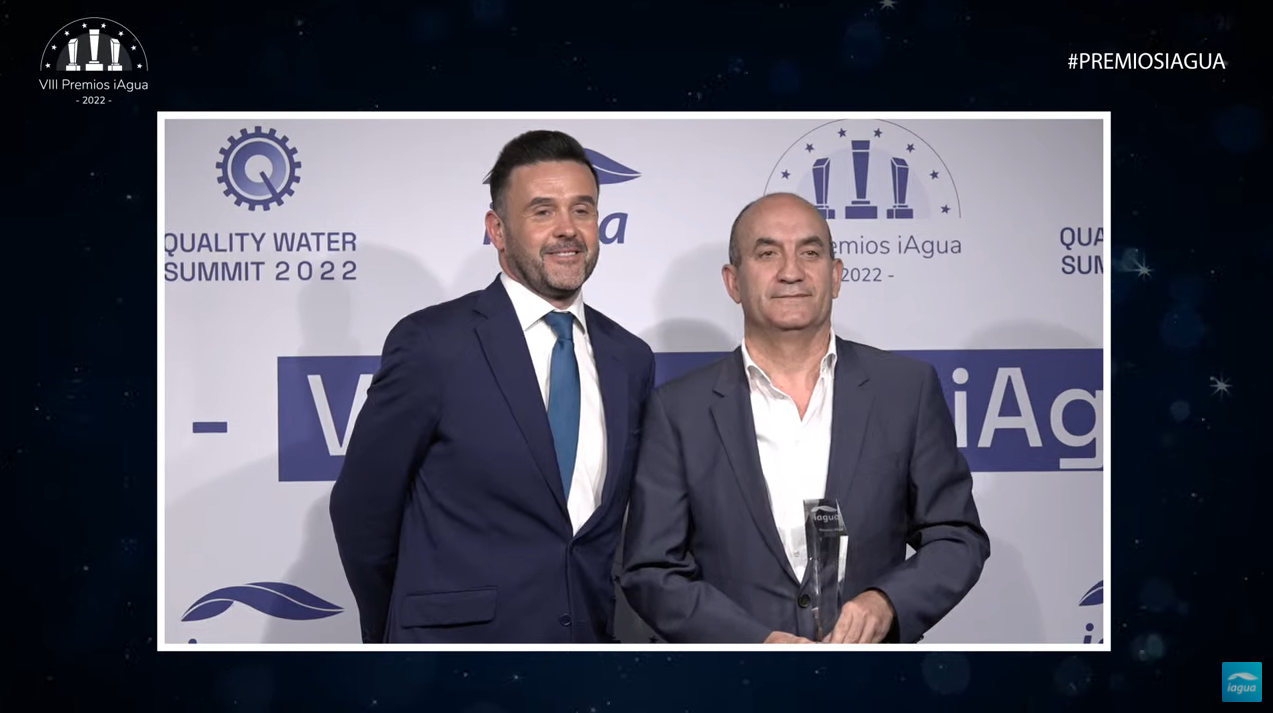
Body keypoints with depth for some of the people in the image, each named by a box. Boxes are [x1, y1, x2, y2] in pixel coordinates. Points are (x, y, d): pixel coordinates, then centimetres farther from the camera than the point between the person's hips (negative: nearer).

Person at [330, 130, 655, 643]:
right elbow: (361, 507, -4)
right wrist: (394, 631, 5)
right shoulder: (432, 344, -11)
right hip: (460, 637, -4)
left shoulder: (631, 359, 3)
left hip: (595, 635, 4)